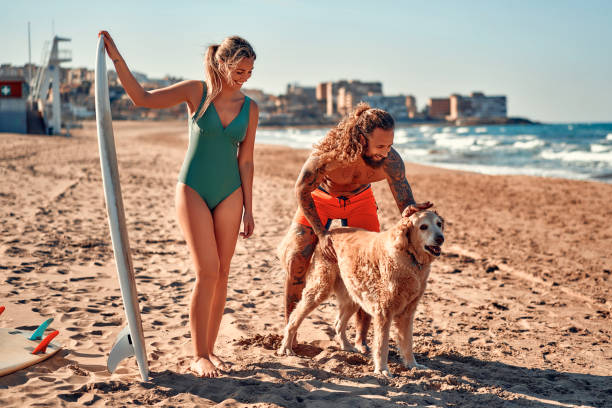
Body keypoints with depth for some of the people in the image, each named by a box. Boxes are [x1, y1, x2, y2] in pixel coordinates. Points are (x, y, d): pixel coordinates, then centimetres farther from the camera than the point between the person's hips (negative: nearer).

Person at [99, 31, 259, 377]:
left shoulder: (249, 108, 3)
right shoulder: (196, 92, -5)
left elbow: (246, 161, 5)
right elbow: (142, 98, -6)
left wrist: (248, 210, 5)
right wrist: (116, 57, -15)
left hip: (229, 193, 3)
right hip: (194, 189, -3)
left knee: (221, 275, 4)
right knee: (207, 273, -10)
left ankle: (210, 349, 16)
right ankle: (199, 357, 0)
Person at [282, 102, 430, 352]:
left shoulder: (391, 160, -33)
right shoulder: (328, 151, -39)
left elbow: (406, 204, -23)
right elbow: (301, 189, -22)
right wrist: (321, 233, -25)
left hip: (359, 200, 2)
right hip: (320, 198, -1)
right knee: (296, 261, -11)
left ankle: (360, 339, 8)